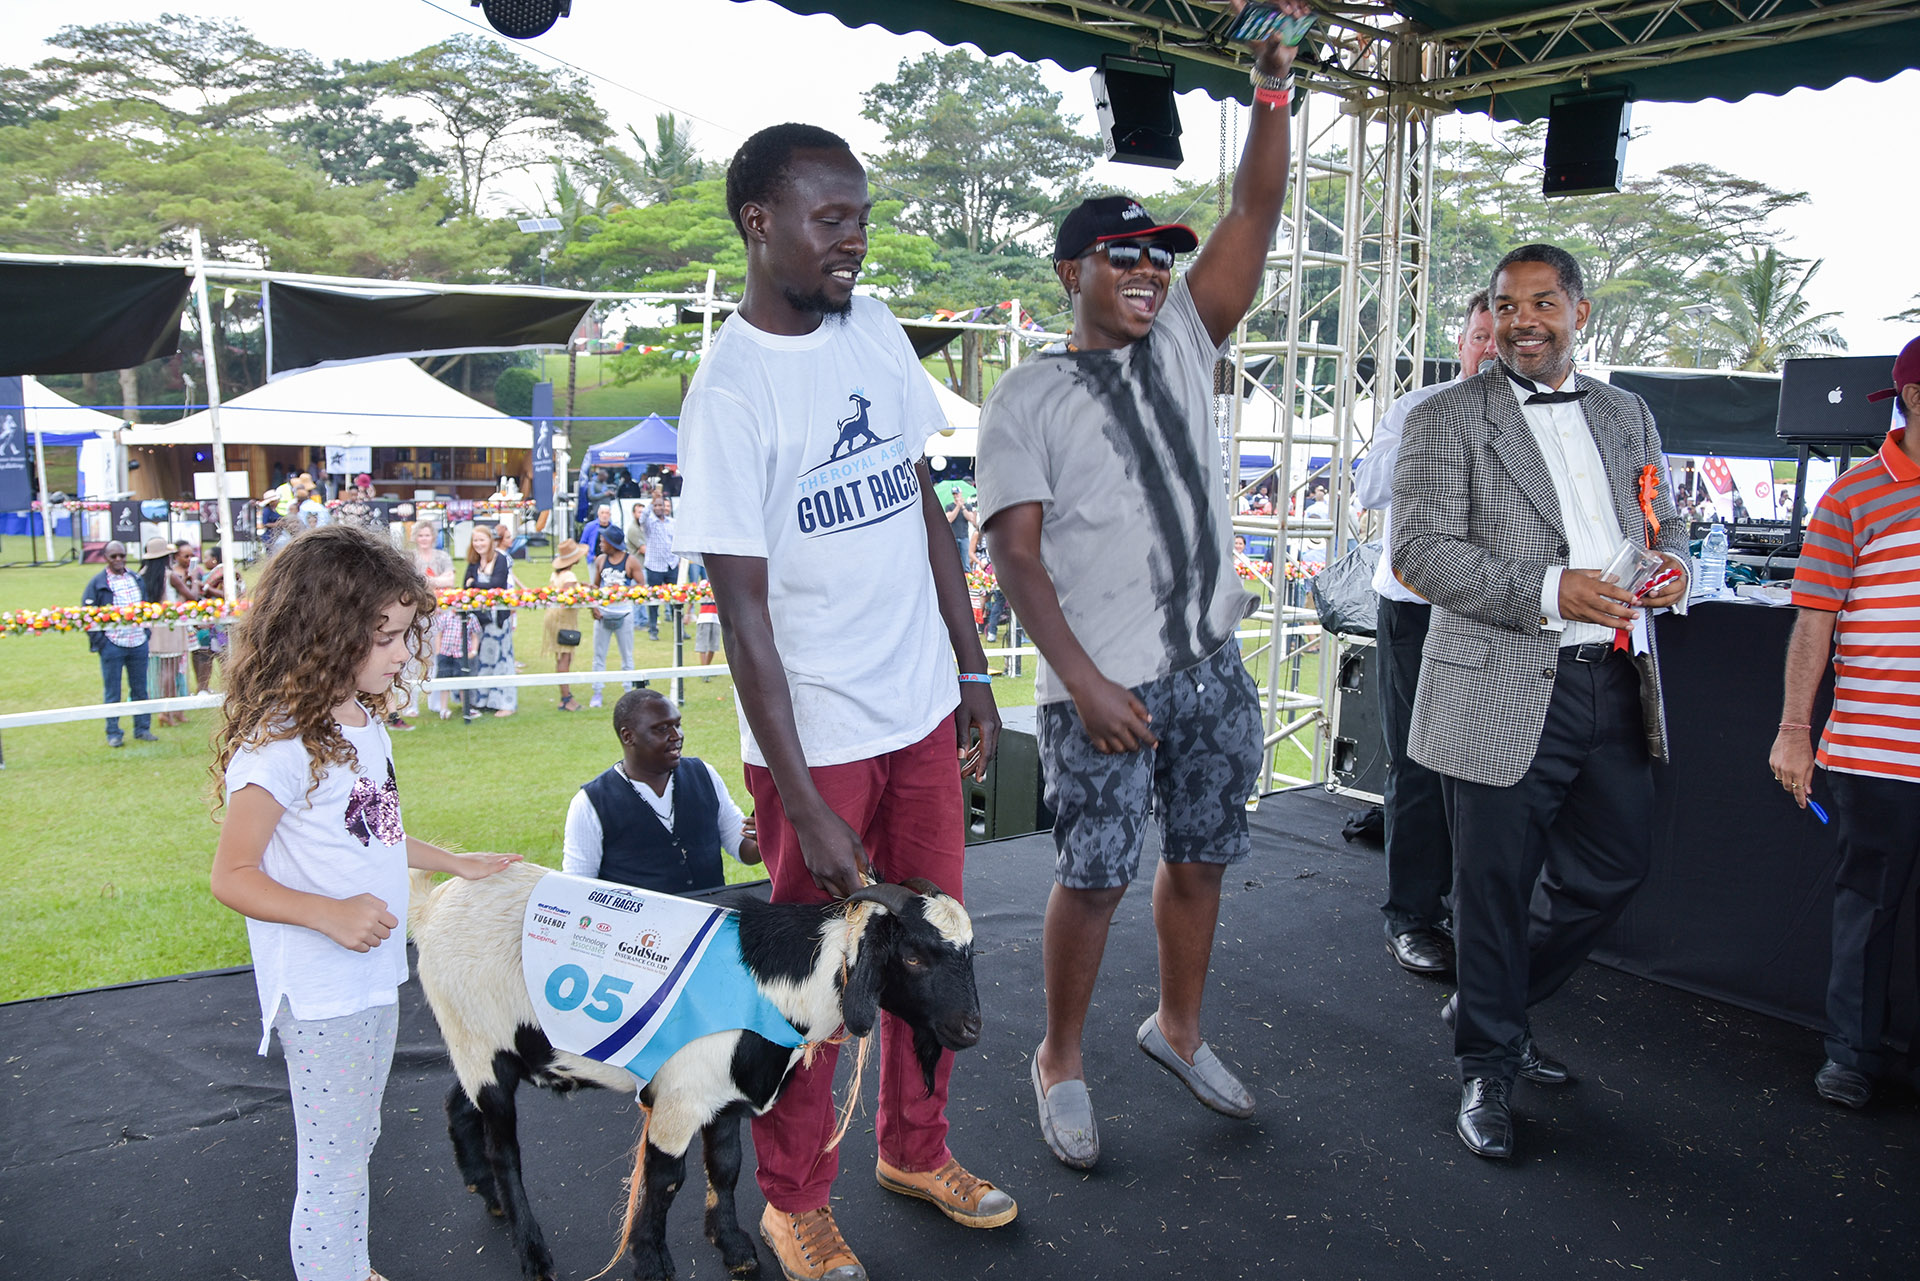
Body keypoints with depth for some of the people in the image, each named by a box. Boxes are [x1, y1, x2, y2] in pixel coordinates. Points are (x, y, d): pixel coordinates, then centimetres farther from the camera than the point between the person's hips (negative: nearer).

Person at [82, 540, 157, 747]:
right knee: (112, 693, 4)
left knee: (140, 690, 10)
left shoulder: (137, 579, 10)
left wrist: (146, 631, 12)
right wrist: (98, 640, -9)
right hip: (112, 644, -4)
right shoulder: (97, 583, -3)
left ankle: (142, 728, 19)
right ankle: (113, 734, 11)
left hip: (138, 643, 4)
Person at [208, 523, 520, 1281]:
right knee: (333, 1163, 5)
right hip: (317, 992, -9)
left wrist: (456, 863, 20)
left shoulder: (366, 722, 5)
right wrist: (331, 913, -31)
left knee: (355, 1143, 23)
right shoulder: (277, 746, -22)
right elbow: (232, 876, -19)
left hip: (375, 974, 9)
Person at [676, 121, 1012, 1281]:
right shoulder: (731, 392, -16)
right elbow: (743, 608, -17)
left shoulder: (878, 329, 3)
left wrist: (973, 674, 10)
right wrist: (805, 806, -17)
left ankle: (916, 1149, 41)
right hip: (816, 737, -6)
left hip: (923, 709, 6)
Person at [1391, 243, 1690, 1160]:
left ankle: (1495, 1008, 37)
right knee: (1496, 888, 5)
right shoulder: (1445, 420, -3)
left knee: (1615, 866, 14)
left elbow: (1663, 523, 24)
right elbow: (1419, 551, -13)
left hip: (1615, 683, 6)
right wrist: (1550, 592, -22)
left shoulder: (1627, 415, 16)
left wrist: (1671, 566, -1)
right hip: (1507, 692, -6)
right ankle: (1486, 1067, 25)